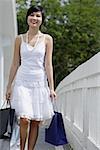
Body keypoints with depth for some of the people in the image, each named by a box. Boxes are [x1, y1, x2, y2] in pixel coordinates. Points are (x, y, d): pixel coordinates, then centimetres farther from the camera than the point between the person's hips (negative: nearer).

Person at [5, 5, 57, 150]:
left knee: (36, 122, 2)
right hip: (22, 82, 0)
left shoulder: (47, 39, 5)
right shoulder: (19, 39, 7)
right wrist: (9, 86, 7)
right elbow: (15, 64, 9)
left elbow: (48, 64, 2)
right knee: (24, 119, -12)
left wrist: (51, 88, -3)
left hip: (40, 83, 0)